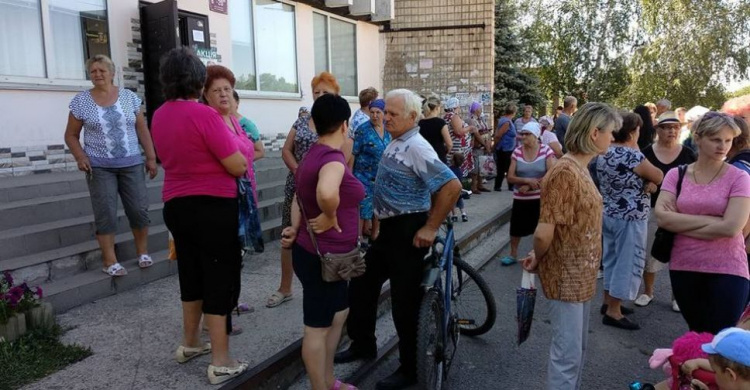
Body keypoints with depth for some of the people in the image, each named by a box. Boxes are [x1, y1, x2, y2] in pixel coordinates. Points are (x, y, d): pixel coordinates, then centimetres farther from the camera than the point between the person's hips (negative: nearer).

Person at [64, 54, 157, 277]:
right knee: (105, 214, -2)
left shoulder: (129, 97, 4)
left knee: (139, 209, 2)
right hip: (99, 167, -1)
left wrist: (151, 158, 1)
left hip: (132, 164, 1)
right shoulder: (81, 101, 1)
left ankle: (143, 252, 19)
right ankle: (109, 261, 5)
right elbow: (71, 135, 7)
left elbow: (142, 130, 6)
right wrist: (80, 156, -10)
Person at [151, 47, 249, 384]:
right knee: (219, 279, 2)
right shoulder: (204, 114, -18)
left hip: (175, 205, 8)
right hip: (213, 207, -7)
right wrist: (231, 145, 4)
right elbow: (238, 166, -17)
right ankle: (221, 363, 10)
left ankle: (190, 344, 36)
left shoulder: (158, 117, 7)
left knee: (191, 275, 21)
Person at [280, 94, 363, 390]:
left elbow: (300, 196, 14)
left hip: (318, 250, 10)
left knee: (339, 314, 23)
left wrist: (296, 228, 2)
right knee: (318, 326, 5)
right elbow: (326, 193, -43)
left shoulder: (313, 154, 9)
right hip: (322, 255, -10)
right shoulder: (333, 158, -22)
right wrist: (329, 218, -25)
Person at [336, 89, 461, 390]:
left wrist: (430, 228, -23)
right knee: (361, 284, 17)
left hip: (408, 231, -10)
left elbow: (452, 186, -27)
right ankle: (363, 344, 36)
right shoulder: (395, 144, 10)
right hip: (389, 229, 10)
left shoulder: (416, 147, -19)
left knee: (404, 301, 1)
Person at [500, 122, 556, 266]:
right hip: (520, 198, 2)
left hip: (541, 198, -2)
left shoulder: (546, 151, -7)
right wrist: (527, 180, -21)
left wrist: (530, 186, -16)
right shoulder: (517, 152, -1)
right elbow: (510, 177, -3)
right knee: (516, 228, 11)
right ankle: (513, 255, 29)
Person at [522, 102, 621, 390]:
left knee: (577, 348, 21)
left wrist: (539, 257, 1)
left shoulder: (580, 168, 8)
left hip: (581, 275, 9)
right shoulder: (566, 172, -23)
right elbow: (544, 233, -26)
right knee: (568, 354, 2)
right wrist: (538, 260, -7)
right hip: (566, 276, -9)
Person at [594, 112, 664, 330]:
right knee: (627, 263, 1)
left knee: (611, 259, 19)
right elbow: (659, 177, -7)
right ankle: (613, 312, 6)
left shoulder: (603, 154, 4)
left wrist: (647, 185, -2)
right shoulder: (633, 156, -21)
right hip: (630, 219, -9)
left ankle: (608, 302, 30)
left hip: (608, 214, 9)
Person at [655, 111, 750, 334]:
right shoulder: (676, 174, 1)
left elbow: (731, 228, -17)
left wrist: (681, 224, -11)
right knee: (696, 335, 19)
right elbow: (662, 217, -11)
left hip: (727, 270, -2)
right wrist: (711, 220, -15)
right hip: (683, 267, 3)